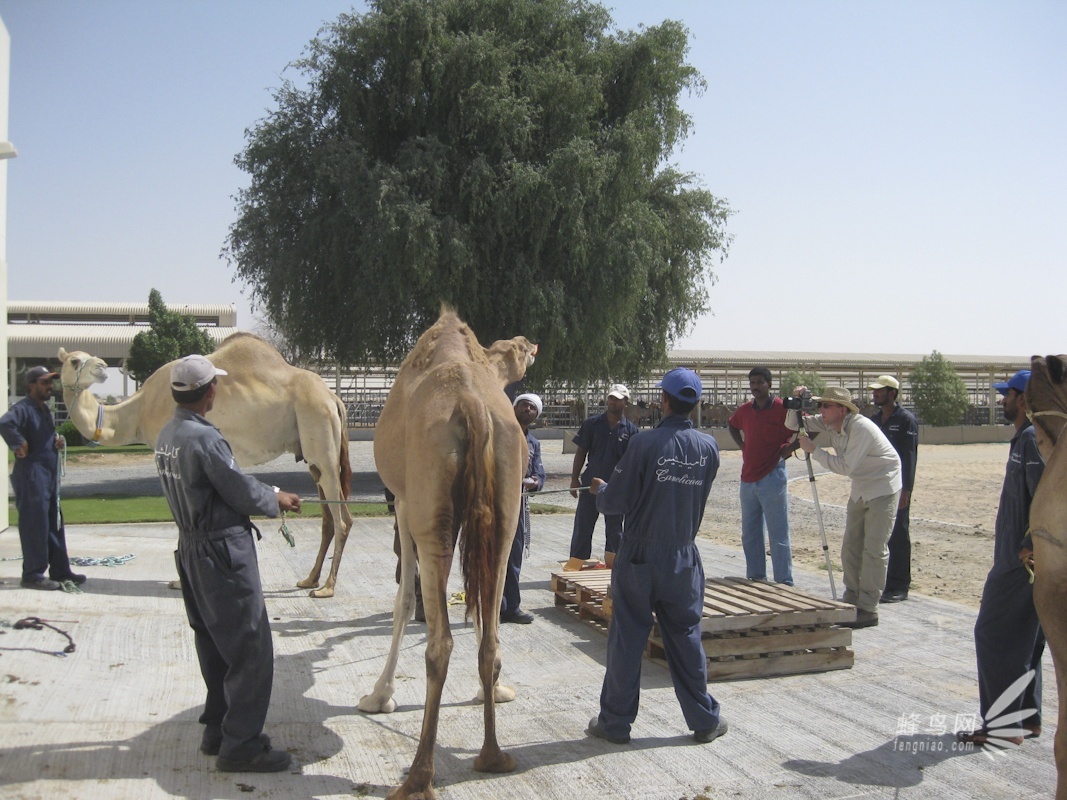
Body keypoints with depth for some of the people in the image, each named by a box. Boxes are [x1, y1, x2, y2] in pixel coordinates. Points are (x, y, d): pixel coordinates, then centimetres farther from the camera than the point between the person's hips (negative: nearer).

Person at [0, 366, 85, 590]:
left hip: (49, 475, 10)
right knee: (35, 526, -5)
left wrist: (57, 441, 9)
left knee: (55, 525, 13)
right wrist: (19, 445, -24)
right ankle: (33, 575, 3)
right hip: (31, 476, -10)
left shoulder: (45, 409, 18)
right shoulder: (23, 409, -14)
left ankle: (60, 571, 20)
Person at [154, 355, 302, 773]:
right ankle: (241, 745, 2)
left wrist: (266, 492, 15)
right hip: (224, 550, -10)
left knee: (214, 646, 18)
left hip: (191, 547, 10)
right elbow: (242, 491, -15)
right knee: (250, 649, -2)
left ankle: (216, 730, 28)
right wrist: (277, 499, 4)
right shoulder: (204, 438, -21)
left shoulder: (166, 436, 8)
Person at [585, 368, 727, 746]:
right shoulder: (708, 447, -2)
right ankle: (704, 719, 21)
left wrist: (600, 490, 13)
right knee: (685, 636, 14)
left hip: (640, 555, -3)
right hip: (684, 557, 3)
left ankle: (615, 721, 16)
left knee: (627, 637, 6)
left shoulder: (645, 444, -15)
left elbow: (616, 502, -11)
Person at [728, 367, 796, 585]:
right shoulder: (745, 410, 8)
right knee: (749, 535, 13)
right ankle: (755, 579, 24)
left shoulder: (783, 409, -9)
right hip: (747, 479, 7)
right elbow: (732, 426, 29)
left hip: (772, 478, -6)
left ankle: (784, 584, 4)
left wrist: (790, 449, -10)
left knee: (778, 535, -2)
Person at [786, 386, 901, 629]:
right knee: (850, 547, 9)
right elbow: (792, 425, 2)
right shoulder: (829, 424, -3)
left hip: (882, 489, -8)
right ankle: (852, 600, 18)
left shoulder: (861, 428, -27)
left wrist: (813, 450, -25)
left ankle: (868, 609, -3)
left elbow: (845, 466, -29)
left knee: (874, 549, -8)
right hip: (860, 489, 8)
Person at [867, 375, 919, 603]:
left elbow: (910, 456, -11)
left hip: (896, 487, -7)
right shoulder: (873, 419, 15)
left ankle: (899, 587, 4)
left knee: (898, 536, -2)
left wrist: (905, 490, -17)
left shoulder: (906, 419, -6)